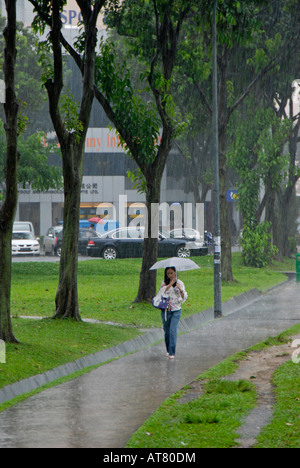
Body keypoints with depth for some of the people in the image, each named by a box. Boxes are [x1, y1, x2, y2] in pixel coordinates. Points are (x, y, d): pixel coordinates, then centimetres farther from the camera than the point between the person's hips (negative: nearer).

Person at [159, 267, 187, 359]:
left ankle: (172, 353, -14)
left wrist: (181, 290, -19)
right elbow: (162, 291, -13)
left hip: (176, 311, -2)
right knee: (167, 331, 9)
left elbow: (184, 298, -1)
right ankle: (168, 350, 27)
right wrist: (171, 283, -16)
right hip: (165, 310, 2)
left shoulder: (180, 283, 3)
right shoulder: (164, 282, 6)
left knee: (173, 330, -14)